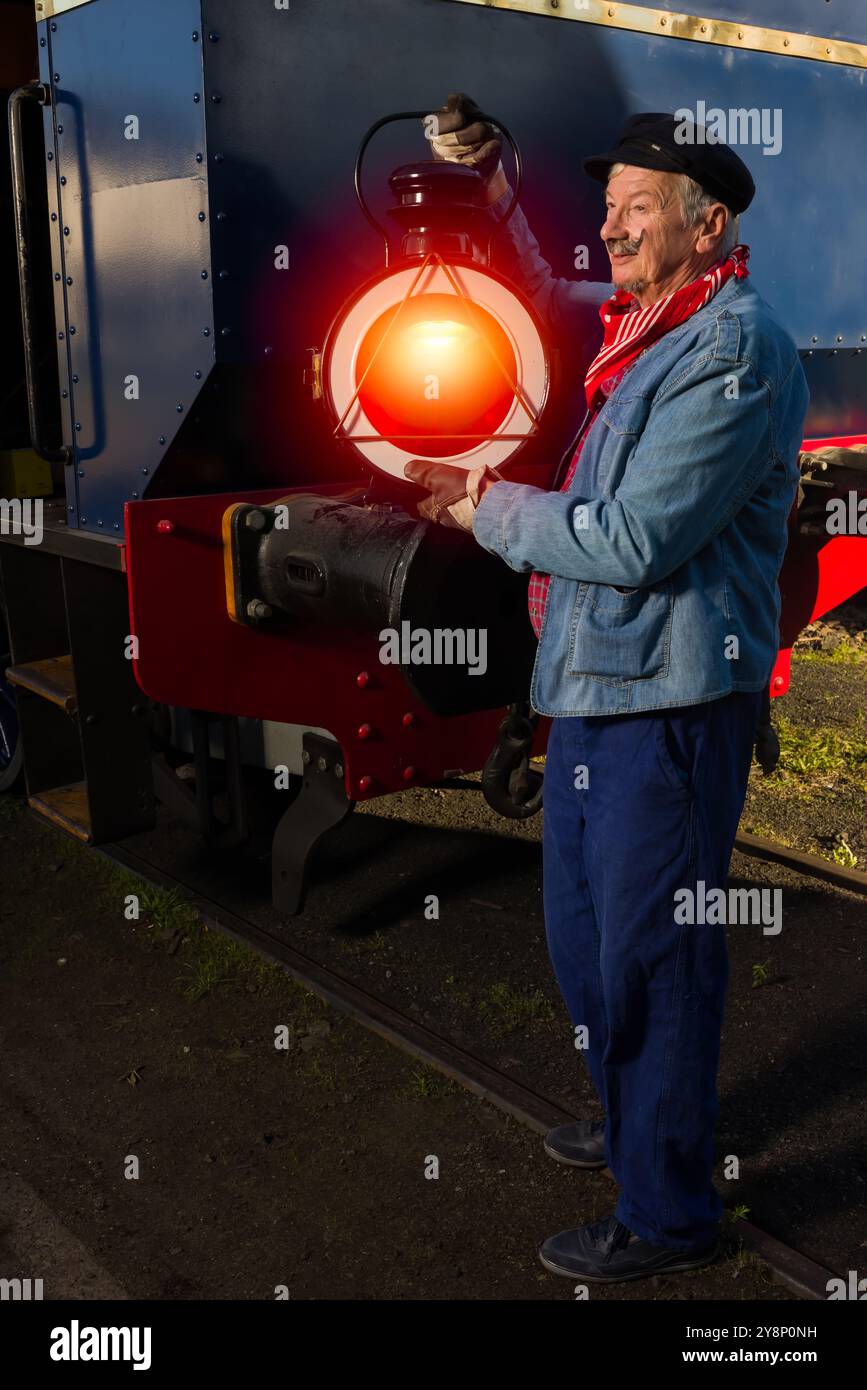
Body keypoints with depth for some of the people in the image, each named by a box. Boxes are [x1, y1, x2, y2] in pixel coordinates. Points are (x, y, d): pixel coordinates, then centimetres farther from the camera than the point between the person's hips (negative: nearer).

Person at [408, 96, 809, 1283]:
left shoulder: (735, 347, -16)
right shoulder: (637, 322, 11)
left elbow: (637, 540, -21)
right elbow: (546, 307, 32)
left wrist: (489, 509, -8)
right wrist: (495, 200, 16)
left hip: (669, 695, -9)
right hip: (594, 679, 9)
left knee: (652, 957, 2)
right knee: (583, 936, 21)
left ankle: (668, 1212, 20)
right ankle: (635, 1123, 43)